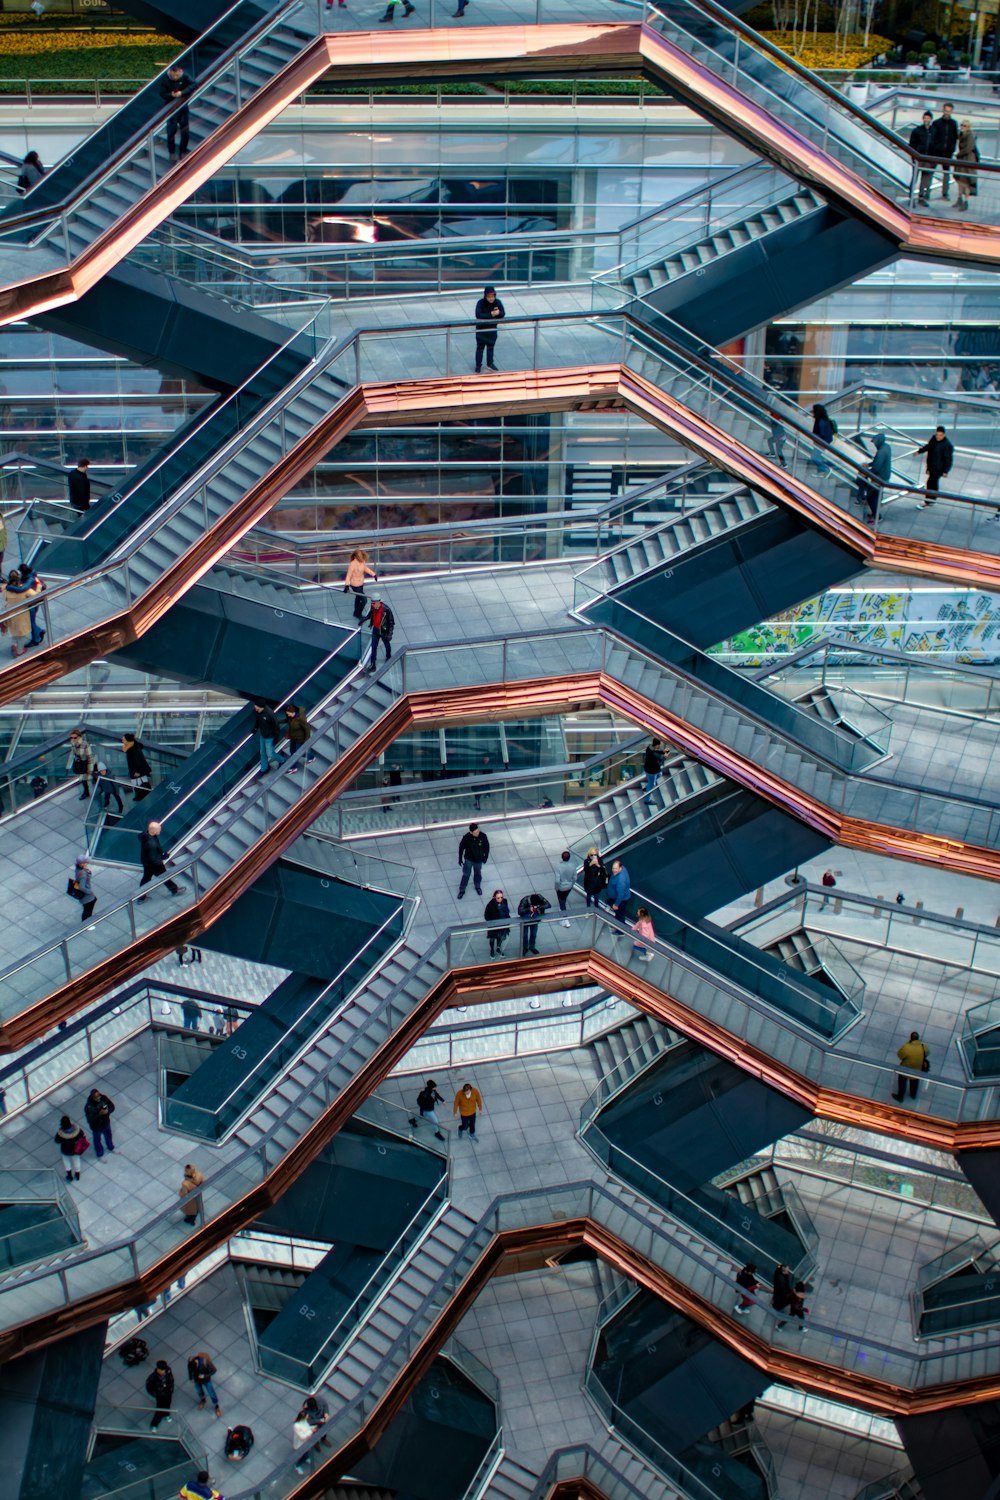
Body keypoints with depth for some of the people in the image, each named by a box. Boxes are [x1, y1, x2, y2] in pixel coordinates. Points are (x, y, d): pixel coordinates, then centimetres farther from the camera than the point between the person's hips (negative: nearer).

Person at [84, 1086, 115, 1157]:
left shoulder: (104, 1098, -23)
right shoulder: (89, 1107, -36)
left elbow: (112, 1107, -11)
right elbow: (89, 1119, -32)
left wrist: (107, 1111, -32)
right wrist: (99, 1114, -42)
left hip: (106, 1123, 4)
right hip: (97, 1127, -4)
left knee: (108, 1136, 31)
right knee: (98, 1140, 24)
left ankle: (111, 1148, 62)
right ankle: (99, 1155, 52)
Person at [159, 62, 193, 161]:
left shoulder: (184, 77, -13)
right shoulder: (165, 79, -15)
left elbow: (193, 84, -20)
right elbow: (162, 94, -12)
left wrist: (182, 93, -32)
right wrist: (171, 95, -32)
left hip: (183, 106, 2)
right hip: (171, 108, -2)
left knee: (185, 130, 6)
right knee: (171, 130, 2)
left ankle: (183, 151, 25)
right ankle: (172, 152, 18)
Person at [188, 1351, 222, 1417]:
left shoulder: (205, 1362, -41)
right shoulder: (190, 1361, -31)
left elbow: (214, 1370, -25)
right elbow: (190, 1371, -6)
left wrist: (204, 1375, -33)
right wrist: (190, 1378, 8)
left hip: (206, 1380, -3)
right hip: (197, 1380, 3)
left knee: (211, 1393, 17)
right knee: (199, 1391, 29)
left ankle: (216, 1406, 43)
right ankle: (203, 1399, 61)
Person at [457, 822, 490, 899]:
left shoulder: (483, 836, -26)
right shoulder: (466, 837, -29)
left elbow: (487, 846, -7)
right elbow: (461, 848, -11)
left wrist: (485, 857, 1)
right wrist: (460, 859, -3)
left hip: (479, 860, 2)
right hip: (468, 859, -2)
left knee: (478, 873, 24)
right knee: (466, 874, 13)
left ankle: (478, 886, 51)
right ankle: (462, 890, 34)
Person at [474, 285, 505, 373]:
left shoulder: (498, 302, -12)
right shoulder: (481, 303, -22)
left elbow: (503, 314, -11)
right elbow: (478, 315, -32)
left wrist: (498, 313, -36)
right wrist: (490, 314, -39)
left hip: (492, 328, 4)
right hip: (481, 329, -4)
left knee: (491, 346, 17)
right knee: (480, 347, 4)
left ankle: (490, 364, 33)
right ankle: (478, 366, 13)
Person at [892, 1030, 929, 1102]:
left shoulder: (906, 1047, -36)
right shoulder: (924, 1047, -27)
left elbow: (899, 1054, -16)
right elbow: (927, 1054, -5)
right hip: (918, 1070, 2)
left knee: (902, 1082, 28)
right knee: (915, 1082, 34)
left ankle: (900, 1097, 47)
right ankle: (913, 1095, 58)